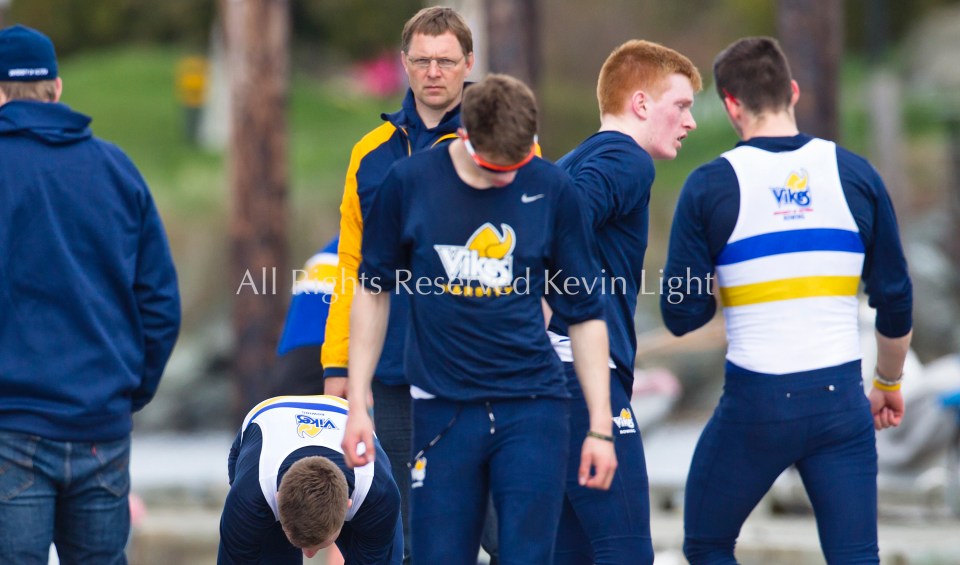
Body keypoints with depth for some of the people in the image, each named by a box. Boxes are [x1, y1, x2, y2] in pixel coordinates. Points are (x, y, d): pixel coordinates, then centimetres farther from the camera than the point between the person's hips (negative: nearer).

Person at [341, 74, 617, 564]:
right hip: (443, 409, 0)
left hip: (532, 407, 0)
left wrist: (600, 426, 2)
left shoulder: (552, 190, -3)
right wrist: (358, 404, 6)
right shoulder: (408, 183, -3)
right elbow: (374, 292, 9)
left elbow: (585, 314, 5)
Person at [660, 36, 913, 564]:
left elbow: (681, 315, -4)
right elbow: (895, 299, 8)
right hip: (840, 399, 2)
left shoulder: (709, 186, -5)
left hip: (755, 402, -2)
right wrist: (889, 384, 22)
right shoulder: (855, 174, 2)